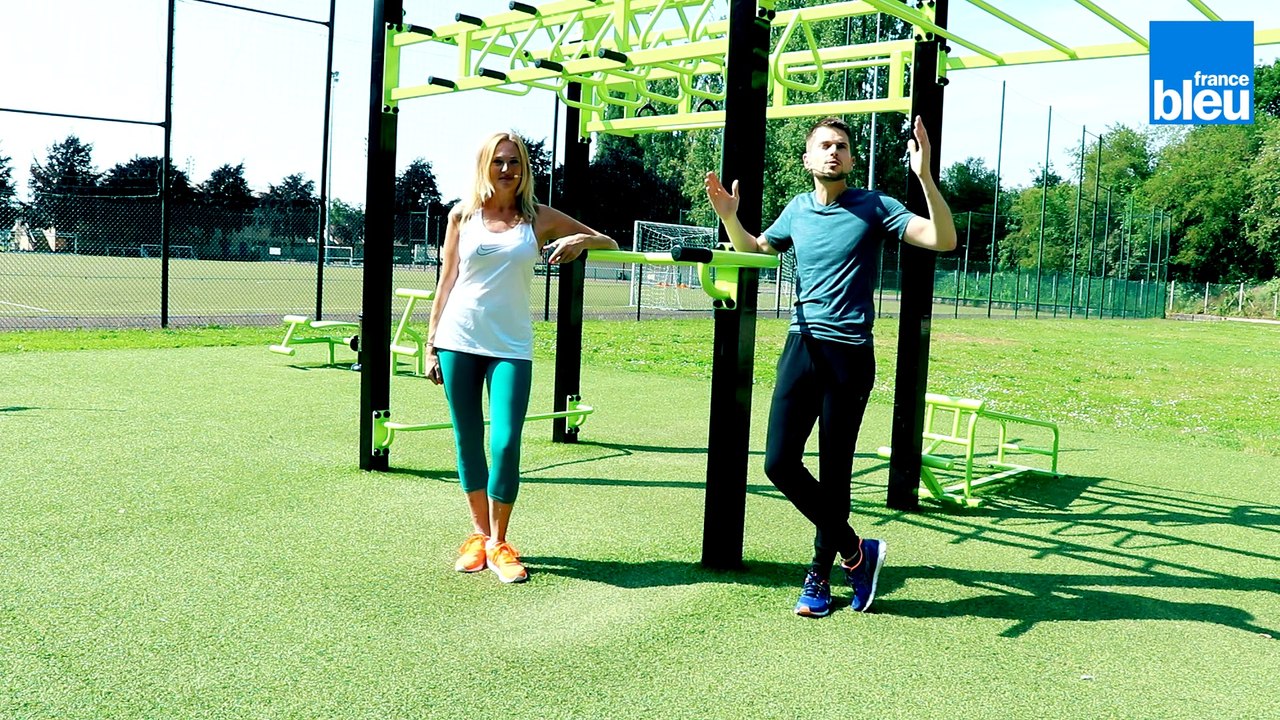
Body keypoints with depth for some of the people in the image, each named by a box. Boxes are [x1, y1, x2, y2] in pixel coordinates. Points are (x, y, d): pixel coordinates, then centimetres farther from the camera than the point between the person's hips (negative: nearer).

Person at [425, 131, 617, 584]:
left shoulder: (540, 218, 6)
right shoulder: (463, 216, 7)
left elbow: (609, 244, 12)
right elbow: (446, 282, 9)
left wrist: (581, 240, -11)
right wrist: (431, 344, 5)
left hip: (511, 346, -1)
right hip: (458, 341, 1)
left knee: (506, 443, -10)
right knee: (468, 441, 6)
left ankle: (498, 543, 5)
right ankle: (478, 534, 22)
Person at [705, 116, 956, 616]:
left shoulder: (874, 207, -1)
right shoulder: (797, 210, 11)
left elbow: (944, 240, -11)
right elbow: (752, 249, 28)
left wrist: (925, 176, -22)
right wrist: (729, 216, 9)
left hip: (849, 354, -4)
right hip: (801, 347, 4)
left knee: (834, 473, 3)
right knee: (780, 463, -3)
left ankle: (820, 577, 22)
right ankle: (856, 551, 16)